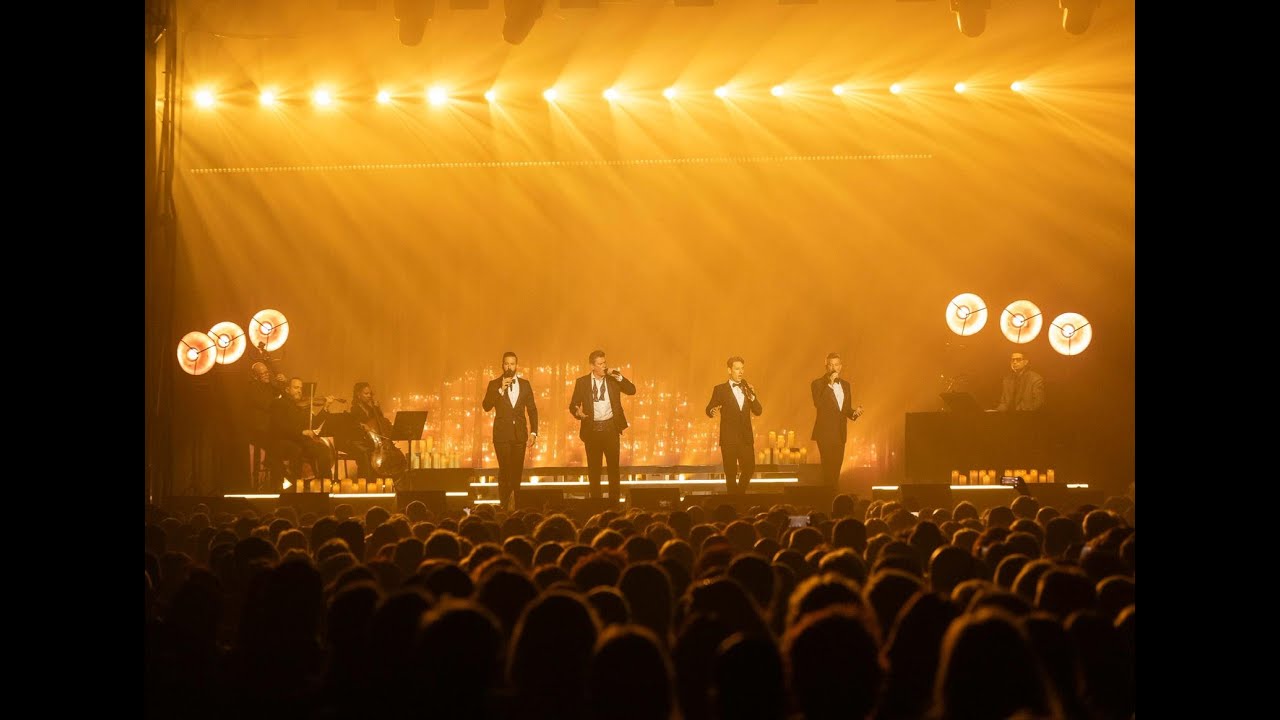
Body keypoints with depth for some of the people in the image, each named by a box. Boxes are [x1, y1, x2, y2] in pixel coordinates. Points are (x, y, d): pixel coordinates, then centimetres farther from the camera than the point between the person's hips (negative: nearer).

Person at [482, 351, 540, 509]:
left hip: (520, 433, 2)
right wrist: (501, 389, -18)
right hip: (502, 434, -2)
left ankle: (515, 503, 14)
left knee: (517, 470, 5)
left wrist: (533, 432, 1)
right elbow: (486, 406, -9)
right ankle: (505, 504, -3)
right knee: (505, 470, -8)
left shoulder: (525, 384, 8)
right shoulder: (494, 384, 2)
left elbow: (532, 409, 10)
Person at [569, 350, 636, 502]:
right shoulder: (582, 382, 2)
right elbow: (573, 405, 4)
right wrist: (578, 412, -18)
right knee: (593, 467, 4)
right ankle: (595, 499, 11)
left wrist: (619, 377, -14)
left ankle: (615, 499, 5)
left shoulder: (613, 379, 5)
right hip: (592, 428, 0)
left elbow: (632, 390, -3)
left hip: (610, 427, 0)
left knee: (613, 465, 0)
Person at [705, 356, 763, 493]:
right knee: (731, 472, -2)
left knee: (749, 469, 2)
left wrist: (752, 395, -10)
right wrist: (713, 411, -30)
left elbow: (758, 411, 7)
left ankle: (740, 493, 25)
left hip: (746, 437, 4)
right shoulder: (720, 389, 0)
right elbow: (709, 409, -6)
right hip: (729, 438, -4)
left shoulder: (747, 388, 13)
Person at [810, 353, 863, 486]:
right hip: (826, 433, -5)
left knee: (836, 466, 7)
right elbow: (818, 404, -21)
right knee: (828, 466, -10)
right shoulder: (818, 384, -4)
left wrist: (855, 413, -3)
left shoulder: (845, 385, 14)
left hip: (840, 433, 5)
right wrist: (829, 384, -22)